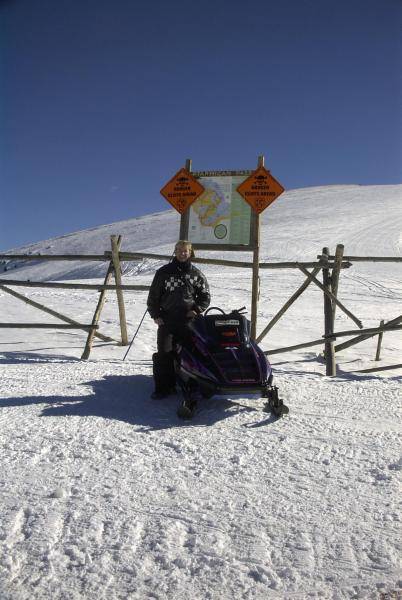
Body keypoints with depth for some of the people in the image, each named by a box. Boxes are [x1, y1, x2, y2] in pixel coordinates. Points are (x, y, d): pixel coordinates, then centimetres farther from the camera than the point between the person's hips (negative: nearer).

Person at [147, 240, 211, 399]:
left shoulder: (196, 274, 8)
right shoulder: (163, 272, 6)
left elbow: (205, 296, 12)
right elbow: (153, 295, 9)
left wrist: (197, 310, -3)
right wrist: (155, 314, 1)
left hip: (189, 321, 1)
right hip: (167, 320, 0)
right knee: (164, 354, -7)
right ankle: (163, 387, -1)